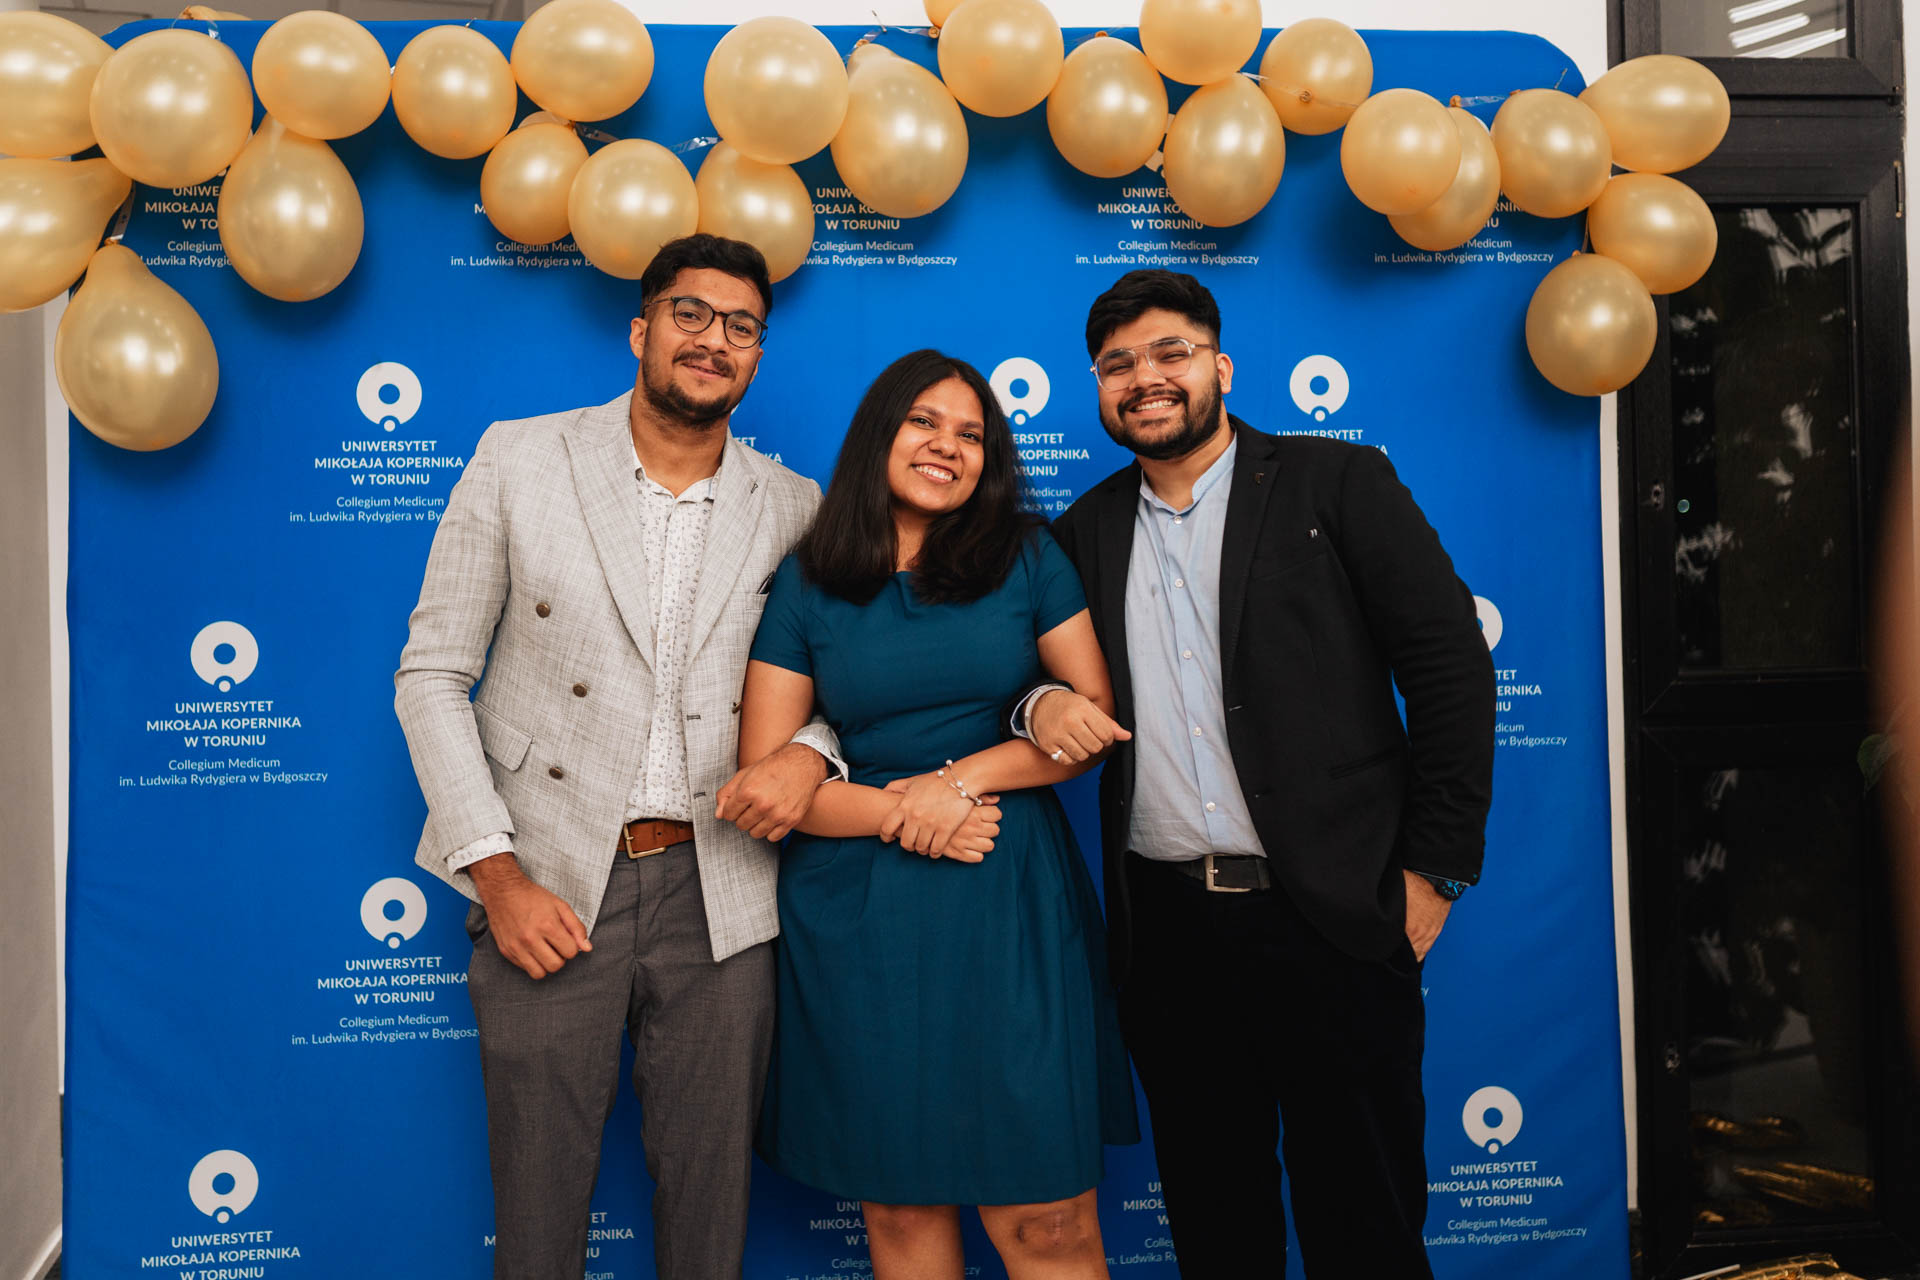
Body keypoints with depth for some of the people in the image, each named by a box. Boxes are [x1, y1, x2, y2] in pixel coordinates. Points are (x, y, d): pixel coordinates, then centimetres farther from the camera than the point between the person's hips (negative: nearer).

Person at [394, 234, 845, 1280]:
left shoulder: (793, 510, 6)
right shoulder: (519, 459, 1)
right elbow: (432, 674, 0)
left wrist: (811, 752, -10)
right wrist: (497, 873, -7)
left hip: (718, 896, 2)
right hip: (547, 889, -1)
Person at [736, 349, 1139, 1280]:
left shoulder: (1028, 556, 6)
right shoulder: (806, 583, 4)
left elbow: (1096, 714, 3)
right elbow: (764, 768, 2)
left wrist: (965, 776, -10)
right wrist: (896, 814, -12)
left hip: (1010, 898, 0)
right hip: (856, 910, 1)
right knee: (898, 1204, 10)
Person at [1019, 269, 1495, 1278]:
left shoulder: (1337, 484, 1)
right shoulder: (1087, 531, 11)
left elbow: (1451, 665, -3)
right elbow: (1027, 660, 17)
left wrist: (1438, 869, -7)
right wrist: (1040, 702, -7)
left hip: (1329, 917, -3)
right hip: (1165, 923, 4)